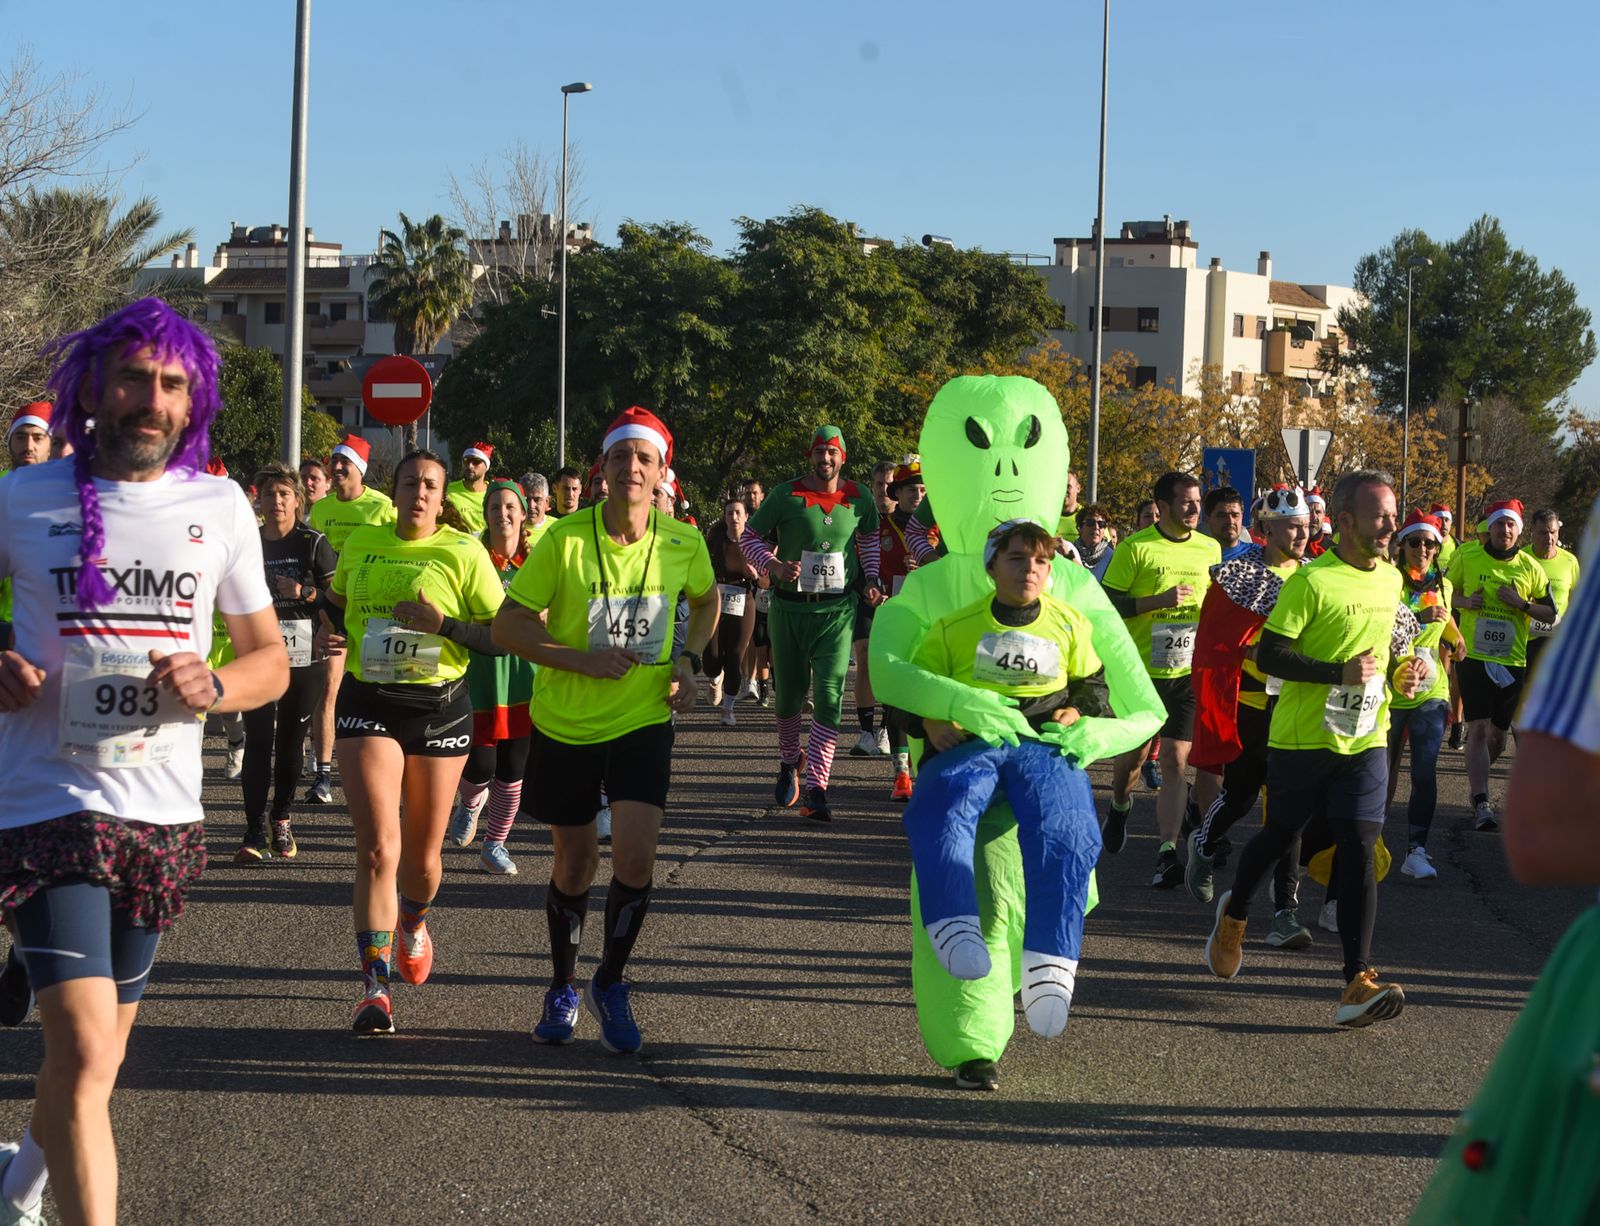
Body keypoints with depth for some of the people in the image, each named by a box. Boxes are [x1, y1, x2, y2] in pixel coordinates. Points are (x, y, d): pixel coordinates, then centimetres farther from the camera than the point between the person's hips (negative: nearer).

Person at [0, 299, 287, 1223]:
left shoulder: (219, 506, 5)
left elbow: (271, 660, 11)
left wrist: (212, 686, -11)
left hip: (164, 815, 4)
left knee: (98, 1045, 17)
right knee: (85, 1051, -17)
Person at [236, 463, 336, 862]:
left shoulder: (313, 543, 0)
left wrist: (303, 592, -16)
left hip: (305, 658, -1)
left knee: (291, 740, 9)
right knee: (258, 741, -8)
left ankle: (281, 822, 24)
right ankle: (255, 831, -9)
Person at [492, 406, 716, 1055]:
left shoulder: (684, 543, -7)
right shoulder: (564, 540, -16)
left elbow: (707, 598, 16)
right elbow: (508, 627, -11)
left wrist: (689, 660, 0)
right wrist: (582, 660, -22)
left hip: (643, 721, 1)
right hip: (565, 725, 0)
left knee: (635, 857, -15)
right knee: (573, 864, 11)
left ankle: (610, 984, 9)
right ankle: (562, 988, 35)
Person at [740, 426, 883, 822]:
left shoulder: (859, 500, 2)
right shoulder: (786, 495, -5)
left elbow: (869, 539, 20)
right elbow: (750, 536, 3)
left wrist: (870, 582, 7)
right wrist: (774, 566, -14)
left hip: (837, 610, 0)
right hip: (790, 607, 0)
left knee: (829, 694, -12)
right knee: (789, 693, 10)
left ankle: (816, 789, -12)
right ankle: (788, 763, 40)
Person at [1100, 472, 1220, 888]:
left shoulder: (1210, 549, 7)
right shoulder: (1135, 548, -7)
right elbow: (1106, 605, -10)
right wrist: (1159, 600, -19)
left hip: (1188, 671, 2)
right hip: (1140, 670, -2)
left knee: (1175, 761, -7)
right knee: (1132, 754, 11)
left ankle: (1167, 851, -11)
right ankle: (1120, 806, 44)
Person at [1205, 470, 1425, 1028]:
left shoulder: (1391, 580, 9)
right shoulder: (1311, 580, -13)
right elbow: (1268, 655, -17)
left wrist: (1400, 672, 5)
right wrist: (1339, 673, -24)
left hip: (1365, 742, 4)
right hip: (1302, 738, -4)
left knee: (1359, 854, -8)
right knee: (1277, 836, 14)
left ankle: (1357, 985, -14)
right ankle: (1233, 914, 46)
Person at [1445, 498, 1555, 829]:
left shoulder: (1530, 567, 1)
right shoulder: (1467, 557, -1)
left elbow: (1551, 614, 4)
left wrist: (1521, 603, -13)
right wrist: (1465, 601, -8)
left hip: (1512, 661, 2)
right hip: (1474, 656, -2)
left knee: (1498, 733, 12)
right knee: (1479, 728, -13)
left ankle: (1478, 781, 39)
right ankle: (1481, 805, -15)